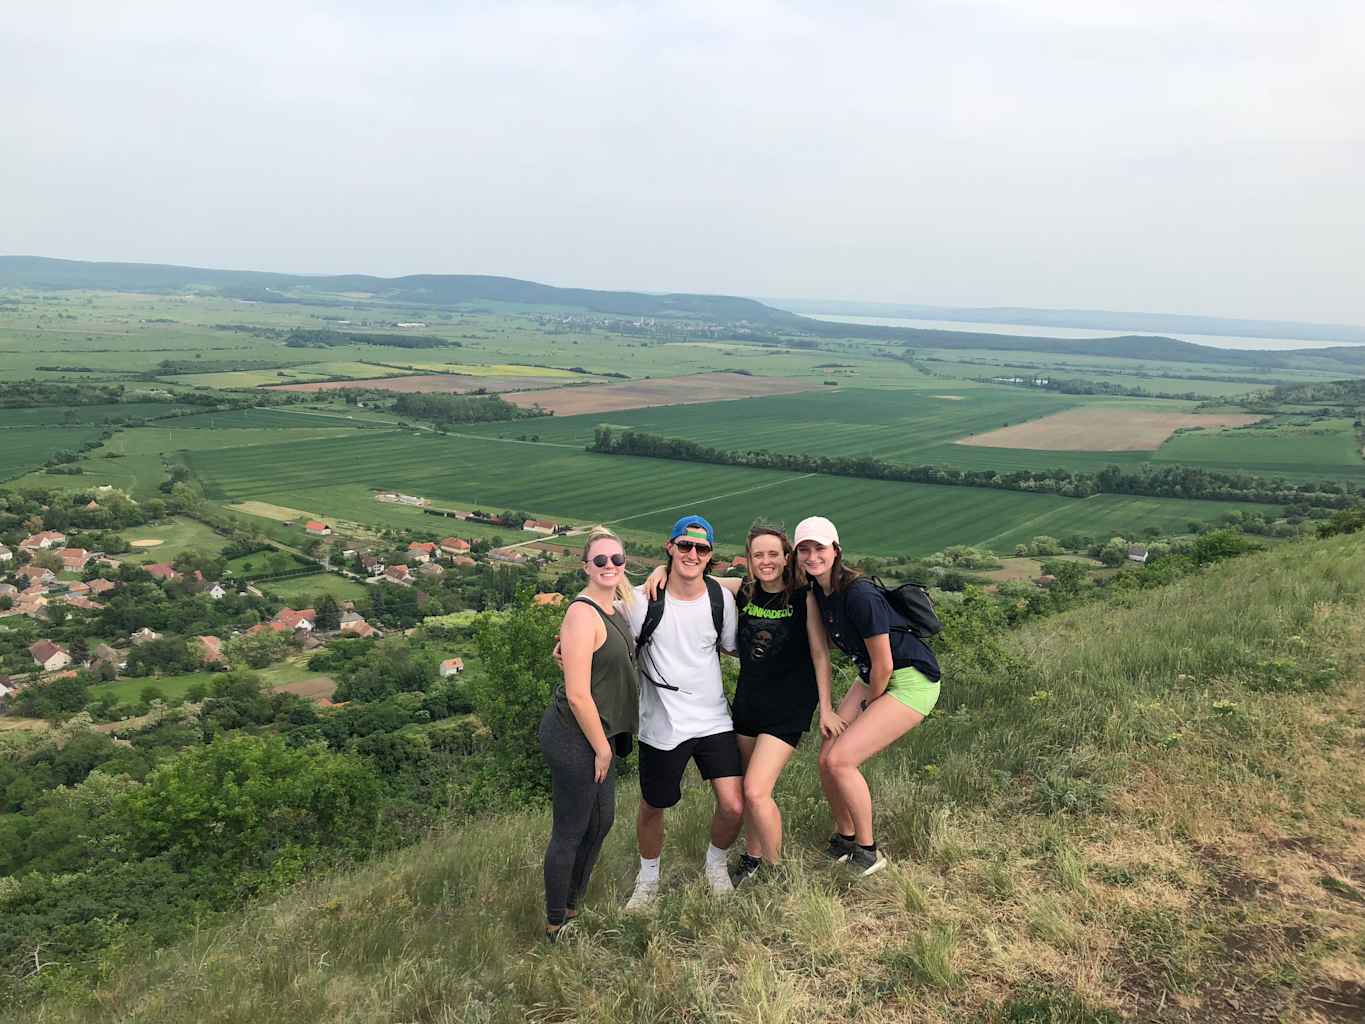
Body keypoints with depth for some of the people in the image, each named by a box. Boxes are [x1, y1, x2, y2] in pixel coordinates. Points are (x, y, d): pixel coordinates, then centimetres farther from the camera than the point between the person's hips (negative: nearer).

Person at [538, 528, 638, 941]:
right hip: (574, 737, -10)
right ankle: (555, 925, 26)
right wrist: (602, 748, -15)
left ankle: (571, 906, 44)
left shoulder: (615, 609, 6)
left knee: (602, 820, 23)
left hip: (599, 735, 10)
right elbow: (578, 695, -24)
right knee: (570, 831, 6)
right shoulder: (583, 614, -23)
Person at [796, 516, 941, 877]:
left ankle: (868, 852, 4)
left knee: (840, 760, -15)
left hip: (911, 681, -8)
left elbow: (883, 664, -20)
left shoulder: (859, 596, -27)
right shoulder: (817, 590, -3)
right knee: (827, 759, 0)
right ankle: (845, 840, 23)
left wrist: (868, 705, -5)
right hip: (873, 679, 8)